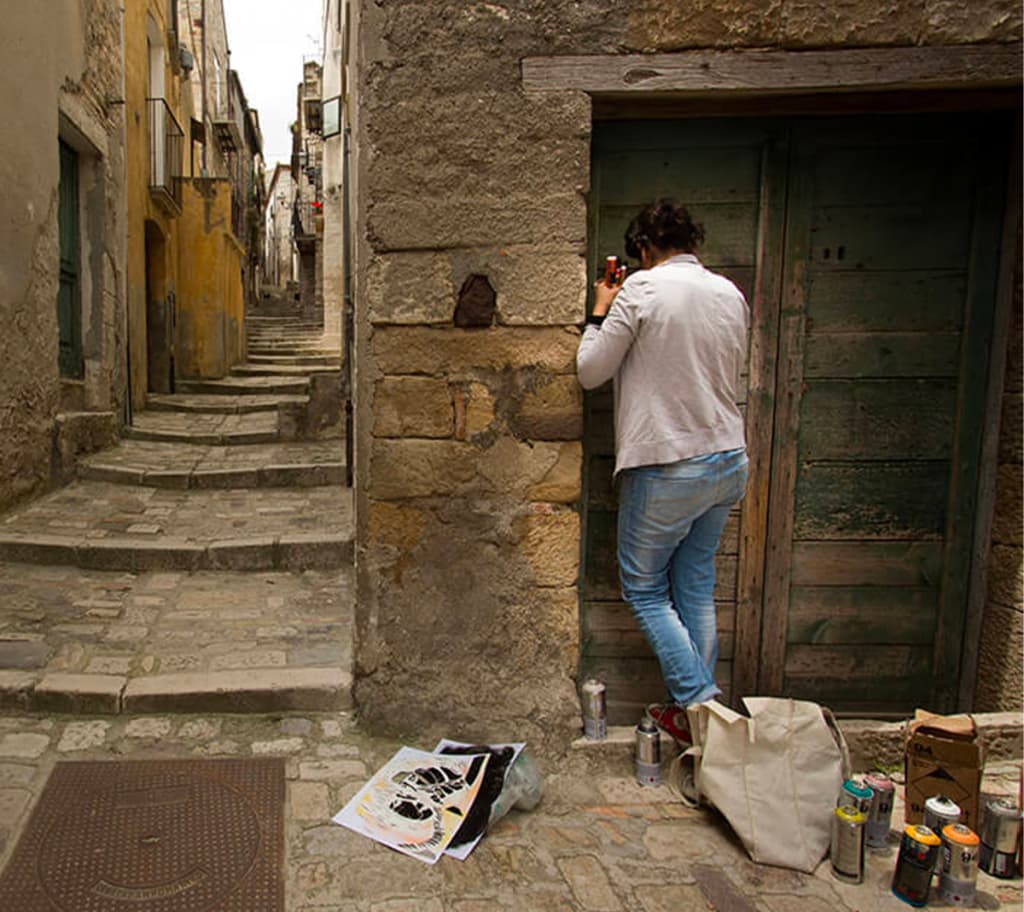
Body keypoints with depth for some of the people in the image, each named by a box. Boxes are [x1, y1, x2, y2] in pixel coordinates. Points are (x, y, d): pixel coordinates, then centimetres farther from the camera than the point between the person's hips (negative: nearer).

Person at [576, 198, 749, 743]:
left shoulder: (644, 289, -11)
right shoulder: (731, 294, 8)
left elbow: (590, 372, -7)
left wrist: (600, 313, 8)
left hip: (668, 467, -7)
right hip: (728, 460, 7)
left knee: (644, 588, 9)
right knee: (696, 587, 17)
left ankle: (698, 703, 7)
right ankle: (700, 699, 25)